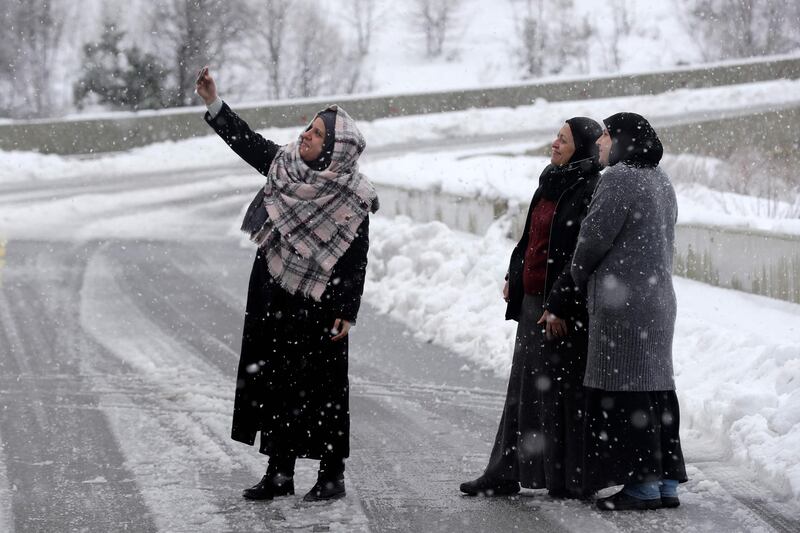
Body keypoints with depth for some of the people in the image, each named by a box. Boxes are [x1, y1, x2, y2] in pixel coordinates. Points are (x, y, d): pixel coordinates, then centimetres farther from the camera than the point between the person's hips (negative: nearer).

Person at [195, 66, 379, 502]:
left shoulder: (352, 199, -13)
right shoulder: (286, 164, 3)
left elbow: (356, 261, -12)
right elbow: (248, 142, 15)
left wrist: (347, 312, -16)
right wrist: (213, 103, 9)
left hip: (315, 303, -6)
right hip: (272, 296, 6)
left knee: (319, 385, -1)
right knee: (271, 380, 9)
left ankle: (332, 474, 10)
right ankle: (279, 472, 17)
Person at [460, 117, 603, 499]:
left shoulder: (589, 191, -14)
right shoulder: (551, 184, 13)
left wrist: (559, 305, -22)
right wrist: (514, 276, 18)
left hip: (565, 308, -9)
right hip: (533, 299, 9)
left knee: (562, 389, -3)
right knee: (524, 387, 11)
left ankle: (571, 480, 5)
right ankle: (505, 474, 16)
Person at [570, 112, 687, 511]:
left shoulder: (619, 180, -14)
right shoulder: (660, 182, 15)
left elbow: (593, 238, -14)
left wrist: (579, 279, 6)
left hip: (623, 303, -9)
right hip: (657, 297, 9)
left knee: (626, 391, -4)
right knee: (654, 389, 12)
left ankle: (642, 485, -3)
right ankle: (667, 482, 14)